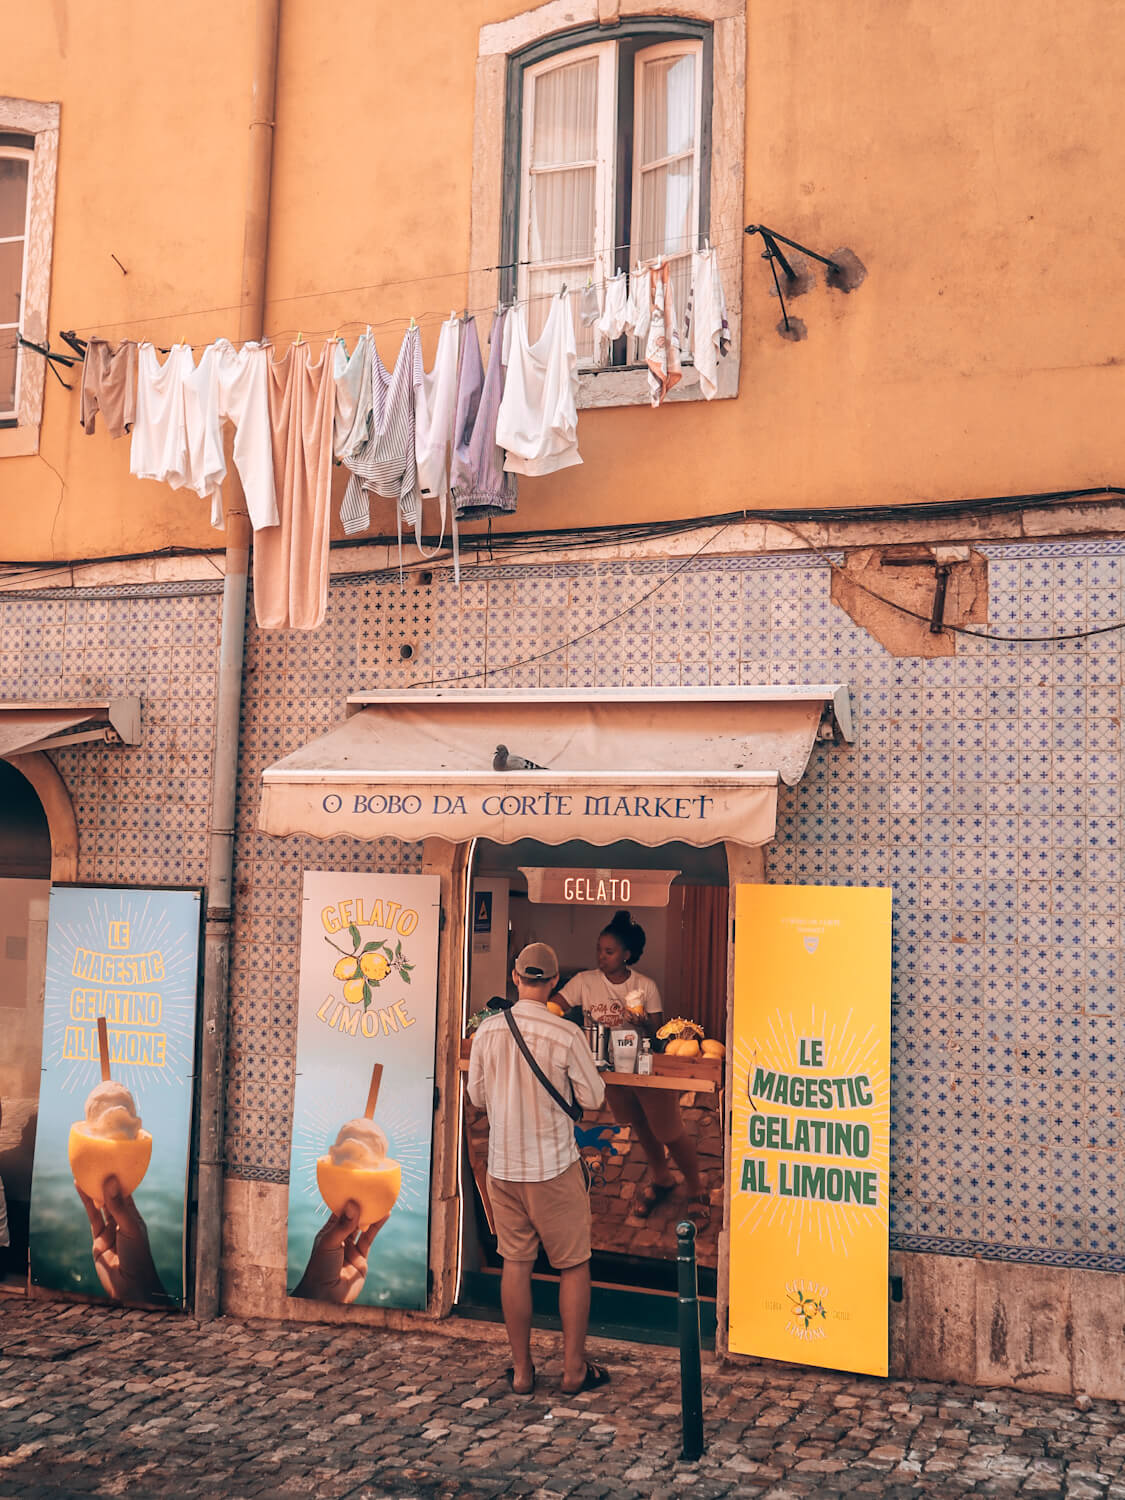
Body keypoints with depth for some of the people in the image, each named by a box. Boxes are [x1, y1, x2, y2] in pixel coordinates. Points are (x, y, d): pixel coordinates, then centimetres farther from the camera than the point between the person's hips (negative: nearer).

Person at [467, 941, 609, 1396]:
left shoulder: (488, 1031, -5)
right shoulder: (565, 1034, -16)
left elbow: (477, 1097, 6)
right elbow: (593, 1097, -6)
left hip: (502, 1166, 4)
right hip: (554, 1166, -3)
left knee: (515, 1263, 13)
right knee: (574, 1265, 10)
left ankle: (521, 1370, 20)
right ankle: (574, 1369, 17)